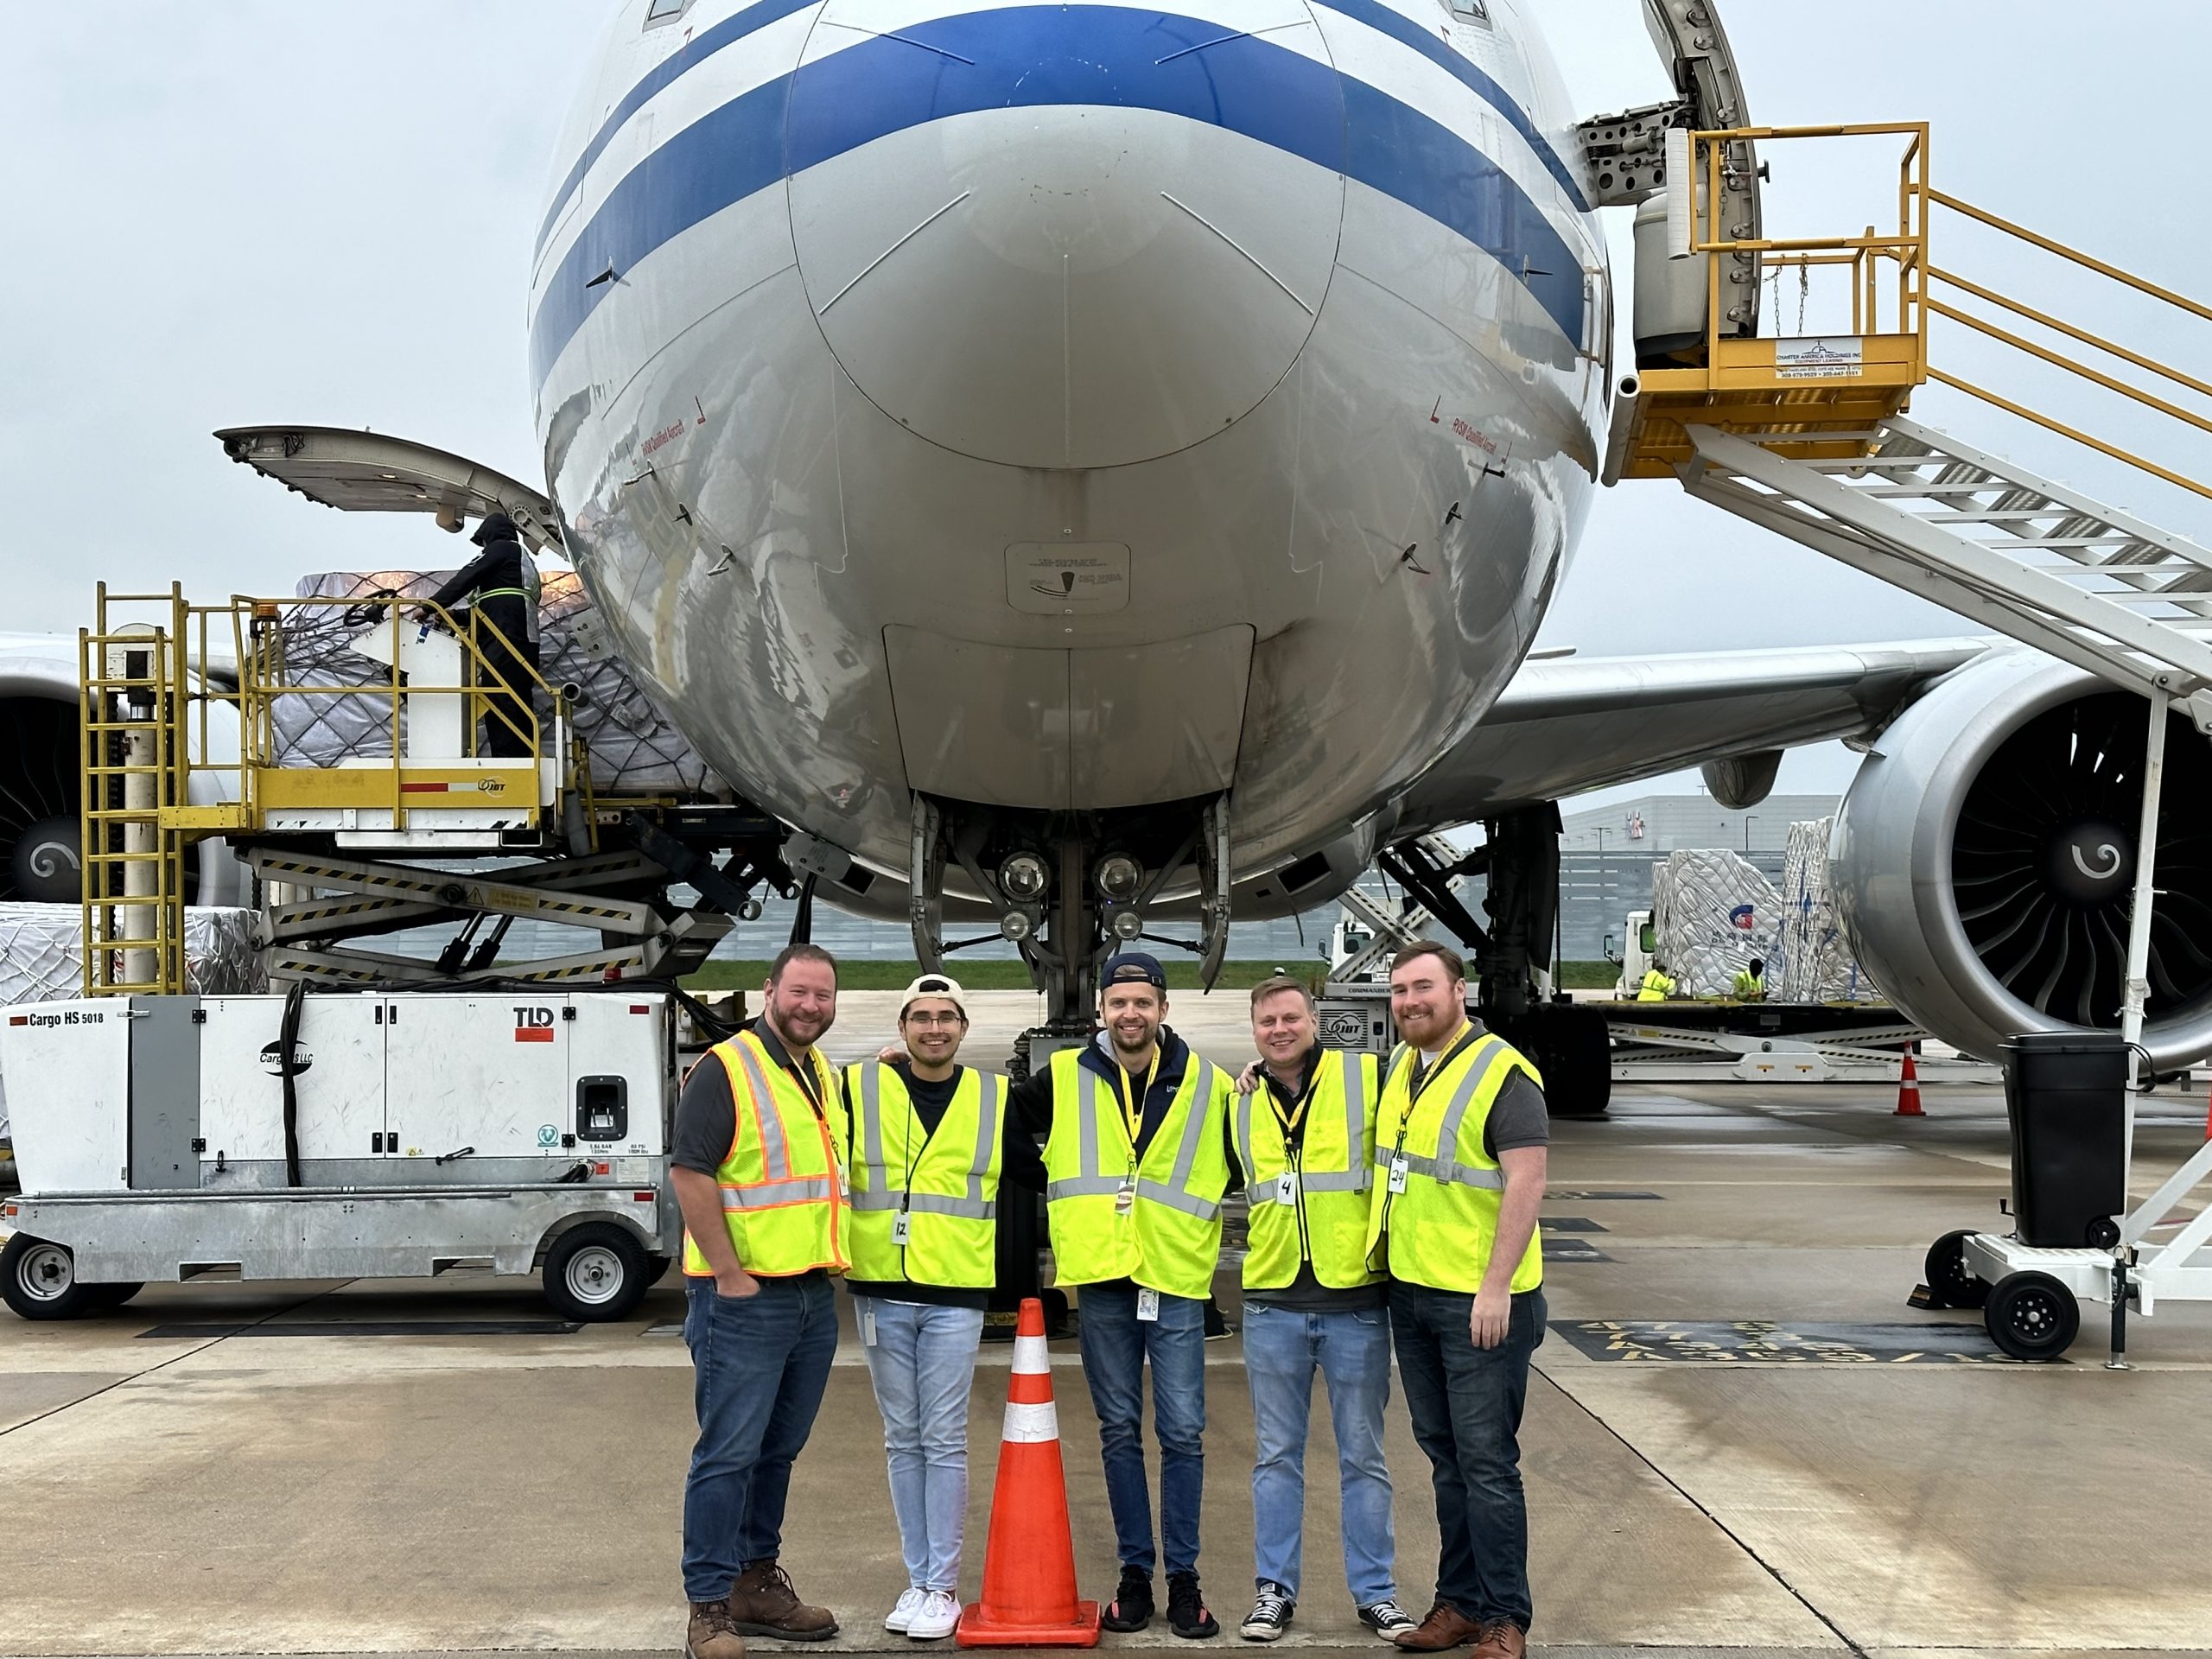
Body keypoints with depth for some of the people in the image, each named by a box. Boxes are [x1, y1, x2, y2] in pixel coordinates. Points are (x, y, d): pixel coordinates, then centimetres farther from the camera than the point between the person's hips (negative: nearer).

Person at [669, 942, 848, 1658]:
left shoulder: (825, 1075, 14)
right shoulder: (727, 1068, -10)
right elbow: (690, 1172, -15)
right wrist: (729, 1274, -16)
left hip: (813, 1296, 8)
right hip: (744, 1297, -8)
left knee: (777, 1450, 15)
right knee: (729, 1453, -5)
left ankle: (756, 1582, 25)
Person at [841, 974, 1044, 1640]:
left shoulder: (995, 1097, 3)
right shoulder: (858, 1087, 1)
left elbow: (1035, 1177, 14)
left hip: (954, 1296, -1)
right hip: (879, 1292, 1)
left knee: (944, 1442, 0)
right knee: (902, 1440, 9)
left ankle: (943, 1585, 9)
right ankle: (917, 1578, 19)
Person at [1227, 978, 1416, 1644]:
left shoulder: (1368, 1079, -5)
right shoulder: (1240, 1102, 7)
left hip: (1356, 1298, -2)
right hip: (1273, 1304, 3)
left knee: (1362, 1456, 8)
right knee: (1277, 1456, 10)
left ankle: (1375, 1591, 19)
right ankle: (1275, 1589, 19)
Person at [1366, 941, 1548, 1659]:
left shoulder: (1501, 1074, -13)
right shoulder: (1400, 1067, 11)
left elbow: (1526, 1183, -18)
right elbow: (1391, 1163, 30)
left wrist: (1496, 1287, -22)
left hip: (1479, 1302, -8)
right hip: (1411, 1293, 8)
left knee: (1486, 1461, -2)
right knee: (1445, 1457, 15)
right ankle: (1461, 1601, 24)